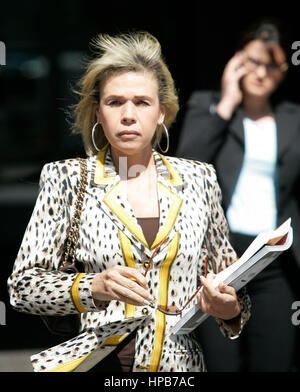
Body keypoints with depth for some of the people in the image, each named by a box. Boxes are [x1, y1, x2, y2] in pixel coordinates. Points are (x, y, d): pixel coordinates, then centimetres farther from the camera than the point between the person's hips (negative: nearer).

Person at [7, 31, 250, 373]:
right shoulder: (67, 178, 1)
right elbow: (23, 286, -1)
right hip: (98, 362, -2)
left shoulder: (198, 178, 7)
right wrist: (94, 288, -17)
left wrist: (230, 309, -4)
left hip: (180, 363, 3)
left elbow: (224, 271, 17)